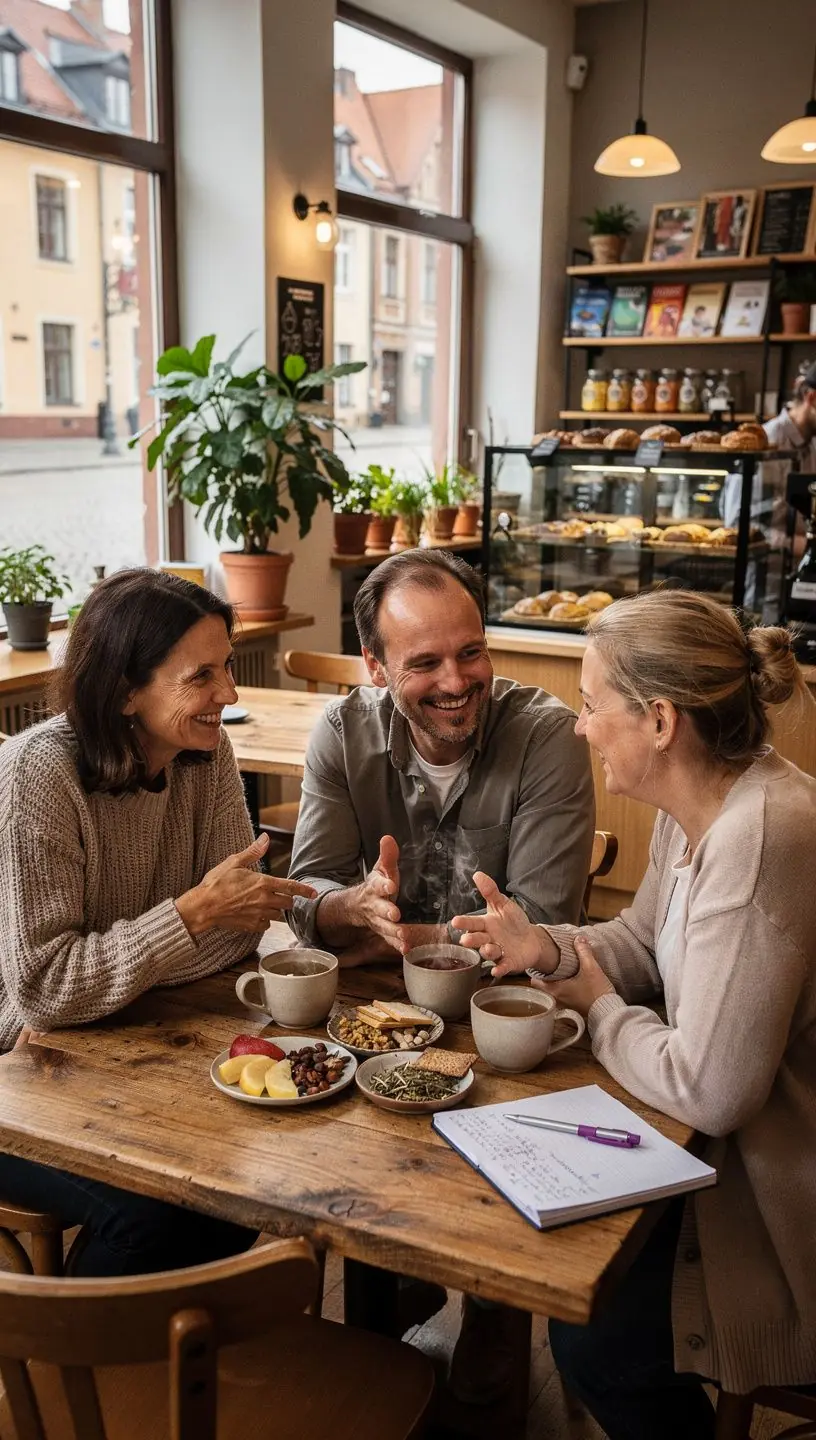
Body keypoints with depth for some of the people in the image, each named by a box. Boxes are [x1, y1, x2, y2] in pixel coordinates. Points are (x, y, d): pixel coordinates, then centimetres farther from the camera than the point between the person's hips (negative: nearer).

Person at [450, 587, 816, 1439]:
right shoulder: (695, 809, -3)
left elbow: (706, 1089, -29)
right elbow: (642, 940, 12)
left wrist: (596, 1007, -12)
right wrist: (548, 949, -8)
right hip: (740, 1152, 9)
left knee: (596, 1340, -10)